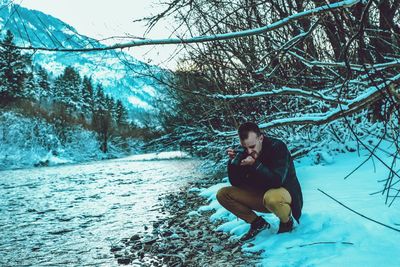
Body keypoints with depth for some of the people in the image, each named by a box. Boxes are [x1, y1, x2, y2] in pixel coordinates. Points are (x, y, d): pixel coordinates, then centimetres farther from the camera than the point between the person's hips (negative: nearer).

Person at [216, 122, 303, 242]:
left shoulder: (278, 147, -21)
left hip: (285, 192, -5)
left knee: (271, 198, -41)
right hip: (260, 195, 6)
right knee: (222, 194, -9)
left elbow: (277, 181, -30)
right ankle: (258, 223, 4)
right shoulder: (244, 152, -7)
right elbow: (236, 183, -6)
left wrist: (255, 164, -39)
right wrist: (233, 162, -22)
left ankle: (287, 221, -5)